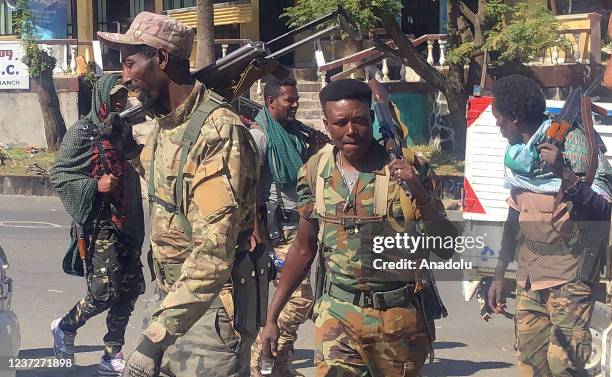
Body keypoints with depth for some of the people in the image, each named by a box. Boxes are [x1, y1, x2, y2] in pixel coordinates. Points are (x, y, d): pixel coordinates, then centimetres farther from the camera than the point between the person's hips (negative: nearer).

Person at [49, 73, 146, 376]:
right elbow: (57, 174, -8)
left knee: (131, 286, 5)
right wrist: (94, 185, -18)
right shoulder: (82, 132, -6)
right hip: (99, 221, -7)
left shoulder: (123, 131, 13)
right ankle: (65, 328, 15)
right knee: (106, 288, -12)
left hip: (127, 221, 7)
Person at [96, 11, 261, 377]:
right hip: (171, 294, 9)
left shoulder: (218, 131, -22)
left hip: (213, 301, -8)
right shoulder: (162, 126, 10)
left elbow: (214, 250, -30)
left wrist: (157, 336, -36)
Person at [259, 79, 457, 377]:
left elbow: (446, 249, -10)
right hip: (337, 315, 2)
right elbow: (303, 249, 13)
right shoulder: (315, 171, 2)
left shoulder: (406, 168, -8)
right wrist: (272, 318, 12)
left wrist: (419, 192, -25)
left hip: (398, 317, -2)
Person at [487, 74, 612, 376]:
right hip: (529, 274, 7)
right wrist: (499, 275, 21)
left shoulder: (571, 142, -11)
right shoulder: (518, 153, 12)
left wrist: (564, 173, -31)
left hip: (568, 274, -7)